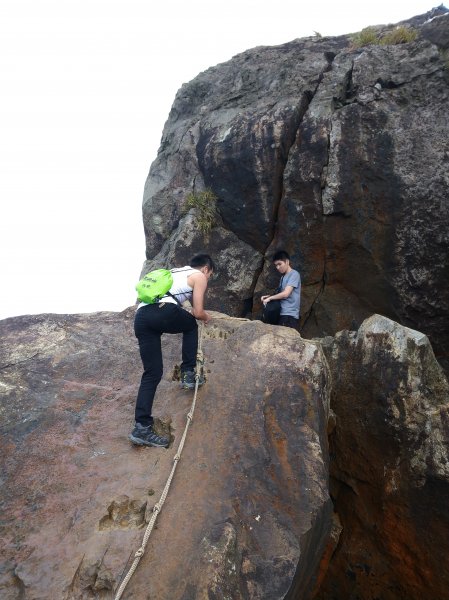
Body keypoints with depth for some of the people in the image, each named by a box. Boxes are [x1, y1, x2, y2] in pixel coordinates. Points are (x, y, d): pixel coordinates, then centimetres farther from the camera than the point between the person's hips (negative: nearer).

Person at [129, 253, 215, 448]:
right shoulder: (199, 276, 17)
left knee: (152, 373, 8)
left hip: (140, 316, 7)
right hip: (163, 311, -6)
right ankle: (188, 373, 19)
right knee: (191, 326, 27)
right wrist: (206, 317, 34)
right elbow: (197, 312, 13)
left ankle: (142, 427, 1)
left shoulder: (175, 272, 39)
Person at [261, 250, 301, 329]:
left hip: (289, 315, -8)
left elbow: (285, 294, -15)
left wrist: (269, 298, -4)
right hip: (282, 314, 8)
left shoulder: (294, 274, -6)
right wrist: (268, 297, 4)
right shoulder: (283, 277, 19)